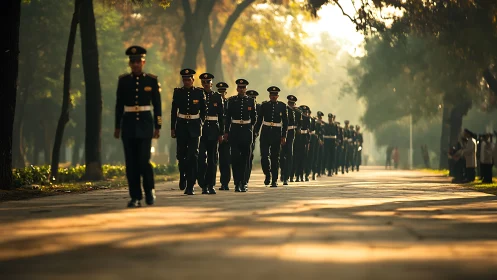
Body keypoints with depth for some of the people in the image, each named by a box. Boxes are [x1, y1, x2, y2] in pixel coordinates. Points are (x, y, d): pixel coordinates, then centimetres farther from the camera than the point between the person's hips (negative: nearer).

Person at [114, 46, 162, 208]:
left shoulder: (152, 80, 2)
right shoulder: (123, 80, 5)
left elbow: (157, 105, 4)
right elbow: (119, 105, 9)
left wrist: (157, 127, 0)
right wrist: (117, 126, 7)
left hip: (145, 123, -2)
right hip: (128, 124, 2)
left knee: (144, 161, -10)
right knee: (131, 163, 0)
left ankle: (150, 189, 14)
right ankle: (135, 197, 5)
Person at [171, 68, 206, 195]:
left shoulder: (199, 92, 1)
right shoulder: (178, 92, 4)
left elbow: (203, 111, 6)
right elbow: (173, 111, 7)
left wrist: (202, 126, 3)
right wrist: (172, 128, 4)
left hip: (194, 127, -2)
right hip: (181, 126, 2)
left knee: (193, 156, -7)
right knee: (181, 154, 5)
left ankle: (190, 186, -7)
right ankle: (183, 176, 33)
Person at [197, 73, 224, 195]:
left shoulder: (217, 97, 7)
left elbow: (221, 116, 8)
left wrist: (221, 133, 3)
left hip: (213, 130, 1)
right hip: (201, 129, -1)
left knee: (212, 158, 4)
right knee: (202, 158, -10)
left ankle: (211, 185, 9)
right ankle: (204, 185, -5)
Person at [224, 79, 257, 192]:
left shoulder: (251, 101, 5)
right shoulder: (232, 100, 4)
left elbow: (254, 117, 16)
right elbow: (228, 117, 5)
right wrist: (226, 132, 3)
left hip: (246, 131, 1)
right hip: (235, 131, -1)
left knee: (245, 157, 3)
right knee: (235, 157, -8)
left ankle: (243, 183, 9)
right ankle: (237, 183, -7)